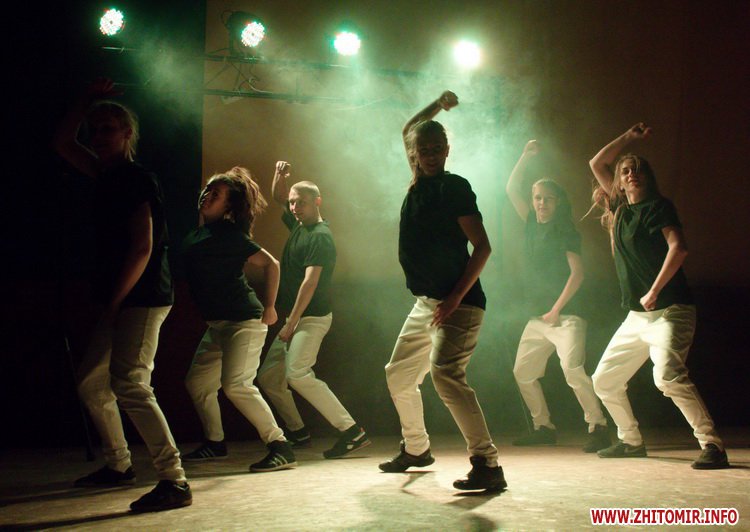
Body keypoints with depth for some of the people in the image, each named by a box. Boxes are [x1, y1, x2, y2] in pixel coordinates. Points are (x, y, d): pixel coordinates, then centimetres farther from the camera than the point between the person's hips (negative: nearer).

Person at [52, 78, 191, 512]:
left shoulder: (136, 178, -12)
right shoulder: (109, 175, 15)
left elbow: (143, 248, -18)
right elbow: (62, 144, 27)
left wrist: (116, 300, -16)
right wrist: (86, 102, 16)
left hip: (144, 298, -10)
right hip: (121, 301, 10)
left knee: (130, 385, -20)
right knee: (91, 381, 17)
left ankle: (175, 481, -21)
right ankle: (119, 464, 30)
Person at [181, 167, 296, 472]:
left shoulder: (228, 234, -13)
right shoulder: (197, 232, 11)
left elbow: (271, 264, -12)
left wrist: (269, 307, -10)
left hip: (245, 321, -9)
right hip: (217, 323, 9)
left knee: (236, 384, -21)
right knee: (197, 382, 15)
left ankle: (280, 447, -19)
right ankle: (215, 442, 31)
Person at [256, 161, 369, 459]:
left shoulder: (320, 236, -14)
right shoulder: (298, 225, 13)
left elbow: (310, 282, -21)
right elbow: (278, 197, 29)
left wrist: (291, 323, -22)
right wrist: (280, 176, 8)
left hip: (311, 318, -10)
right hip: (294, 318, 10)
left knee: (297, 375, -25)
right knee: (268, 377, 11)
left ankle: (352, 431, -26)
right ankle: (298, 433, 21)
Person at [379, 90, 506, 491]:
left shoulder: (454, 186, -9)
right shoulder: (419, 185, 11)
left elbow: (482, 246, -16)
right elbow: (408, 132, 31)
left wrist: (455, 298, -21)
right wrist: (437, 107, 20)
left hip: (457, 305, -9)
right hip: (424, 304, 9)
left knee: (445, 372, -26)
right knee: (398, 375, 18)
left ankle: (487, 464, -27)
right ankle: (416, 449, 37)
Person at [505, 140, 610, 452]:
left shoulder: (566, 231, -4)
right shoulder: (533, 225, 12)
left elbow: (577, 273, -11)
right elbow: (511, 189, 16)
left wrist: (556, 309, -15)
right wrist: (526, 156, 6)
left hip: (565, 316, -7)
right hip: (537, 318, 7)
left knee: (572, 369, -23)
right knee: (523, 373, 9)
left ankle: (597, 428, -20)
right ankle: (544, 428, 19)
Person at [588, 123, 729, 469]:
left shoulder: (657, 206, -4)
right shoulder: (621, 209, 15)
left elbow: (678, 247, -18)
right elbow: (597, 164, 23)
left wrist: (654, 291, -22)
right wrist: (629, 137, 18)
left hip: (668, 311, -8)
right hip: (636, 317, 8)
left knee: (668, 376, -28)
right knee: (604, 381, 12)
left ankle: (712, 444, -25)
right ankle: (631, 441, 27)